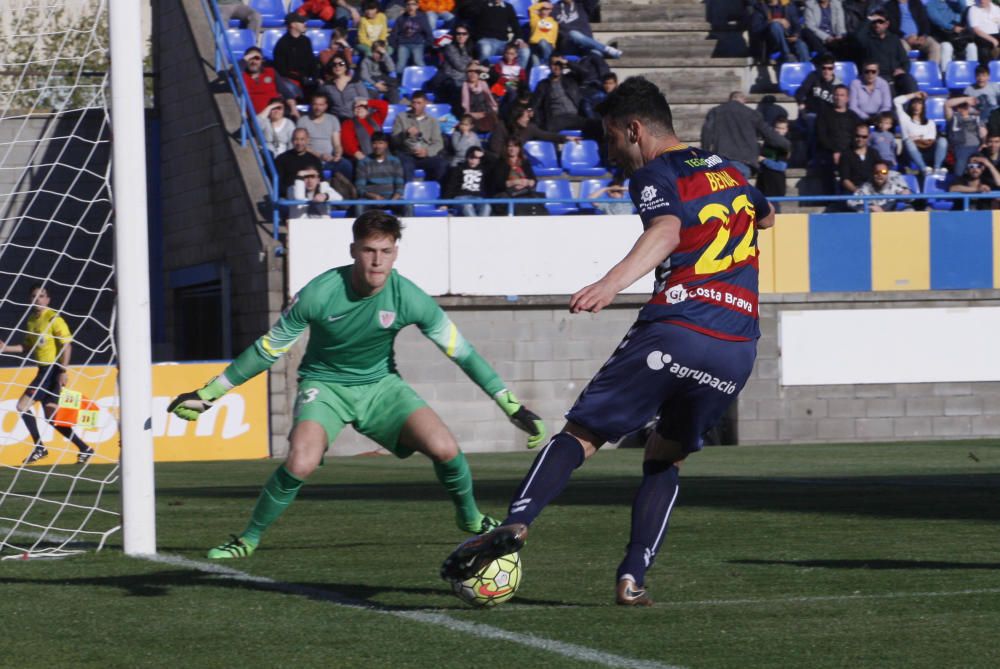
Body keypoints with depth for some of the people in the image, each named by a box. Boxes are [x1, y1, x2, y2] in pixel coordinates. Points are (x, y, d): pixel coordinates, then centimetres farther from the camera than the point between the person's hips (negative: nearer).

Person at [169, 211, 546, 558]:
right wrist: (207, 394, -7)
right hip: (324, 383, -2)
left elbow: (460, 351, -10)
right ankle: (249, 540, -6)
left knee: (445, 449, -17)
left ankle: (470, 518, 15)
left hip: (380, 383, 2)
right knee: (301, 462, -29)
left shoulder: (408, 298, -20)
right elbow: (269, 349, -11)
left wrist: (512, 406, -9)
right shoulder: (319, 294, -24)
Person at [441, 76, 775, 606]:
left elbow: (666, 230, -21)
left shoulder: (655, 175, 2)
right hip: (738, 348, 6)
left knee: (580, 436, 0)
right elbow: (765, 217, 47)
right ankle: (632, 578, 5)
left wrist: (611, 284, -37)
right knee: (664, 458, 20)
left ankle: (515, 523, -22)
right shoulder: (729, 172, 24)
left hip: (674, 331, -6)